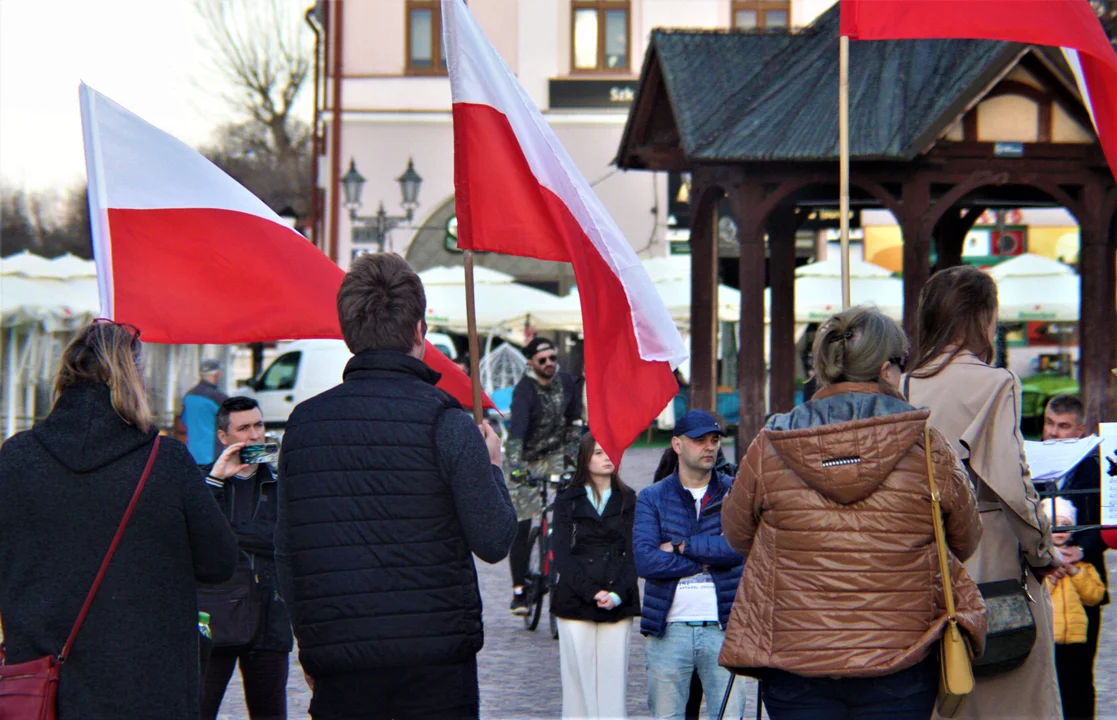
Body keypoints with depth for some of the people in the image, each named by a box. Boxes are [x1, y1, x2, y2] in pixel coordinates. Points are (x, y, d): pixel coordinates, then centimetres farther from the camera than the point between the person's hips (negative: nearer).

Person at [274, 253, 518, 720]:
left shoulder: (303, 422, 6)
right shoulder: (442, 419, -8)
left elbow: (285, 554, 11)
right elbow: (493, 541, -9)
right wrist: (491, 464, 10)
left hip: (337, 668, 4)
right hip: (434, 666, -3)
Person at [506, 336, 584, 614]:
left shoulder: (567, 381, -5)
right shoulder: (524, 390, -22)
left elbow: (574, 420, 8)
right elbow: (517, 428, -36)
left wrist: (573, 451, -1)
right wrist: (516, 465, -49)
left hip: (556, 455, 4)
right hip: (526, 461, -4)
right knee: (521, 526, -6)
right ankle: (518, 592, 2)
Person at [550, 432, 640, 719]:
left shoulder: (628, 500, 12)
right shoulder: (567, 501, 8)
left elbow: (633, 553, 5)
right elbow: (562, 555, -1)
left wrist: (618, 594, -11)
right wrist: (591, 592, -13)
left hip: (618, 606, 1)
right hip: (575, 603, -1)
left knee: (613, 676, -2)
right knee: (578, 676, -3)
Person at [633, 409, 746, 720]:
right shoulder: (652, 497, 7)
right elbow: (645, 560, -8)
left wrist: (680, 547, -8)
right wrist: (708, 558, -9)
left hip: (723, 627, 0)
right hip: (669, 628, 0)